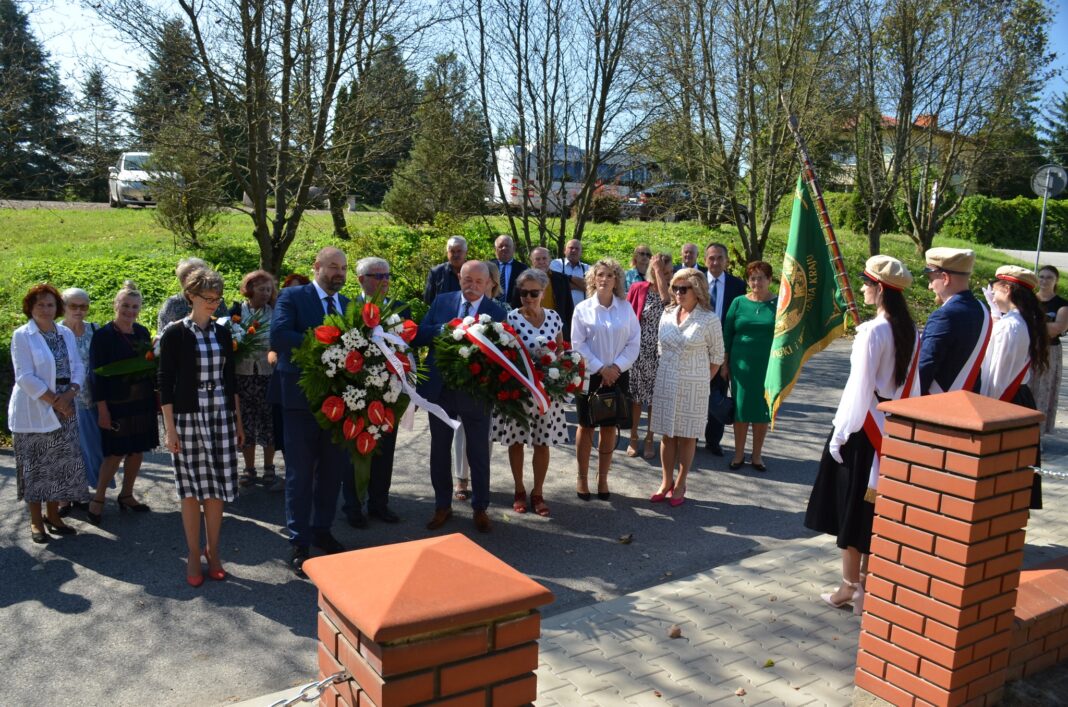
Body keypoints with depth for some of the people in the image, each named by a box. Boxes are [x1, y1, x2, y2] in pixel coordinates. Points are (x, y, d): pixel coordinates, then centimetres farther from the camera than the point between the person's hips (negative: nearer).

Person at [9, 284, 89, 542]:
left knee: (62, 463, 8)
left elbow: (78, 368, 6)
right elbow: (25, 377, -13)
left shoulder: (66, 334, 9)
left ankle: (53, 515, 20)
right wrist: (54, 400, -16)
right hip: (33, 412, -5)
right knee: (35, 466, 2)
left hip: (64, 410, 5)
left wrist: (68, 395, -11)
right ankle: (36, 521, 12)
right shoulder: (22, 336, -6)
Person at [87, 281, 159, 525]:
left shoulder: (142, 332, 6)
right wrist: (102, 409, -14)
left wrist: (158, 394, 10)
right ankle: (98, 499, 14)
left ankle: (126, 495, 24)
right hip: (117, 404, -5)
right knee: (116, 453, -2)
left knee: (137, 450, 10)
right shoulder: (103, 335, -9)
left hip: (142, 402, 5)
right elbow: (96, 374, -11)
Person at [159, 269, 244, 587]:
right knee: (191, 488, 4)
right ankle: (194, 555, 17)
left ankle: (213, 551, 20)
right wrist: (170, 428, -9)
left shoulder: (223, 333, 8)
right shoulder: (175, 334, -4)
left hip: (221, 417, 3)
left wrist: (238, 421, 12)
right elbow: (165, 382, -5)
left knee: (217, 486, 6)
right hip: (188, 417, -3)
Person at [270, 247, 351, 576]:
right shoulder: (292, 297, -5)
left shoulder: (348, 304, 11)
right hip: (303, 397, -5)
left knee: (333, 469, 14)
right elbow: (277, 337, -20)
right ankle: (299, 542, 14)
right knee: (301, 472, 3)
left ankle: (321, 530, 31)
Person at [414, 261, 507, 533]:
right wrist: (443, 329, -20)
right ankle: (442, 506, 30)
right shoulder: (442, 301, 2)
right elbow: (419, 336, -3)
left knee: (479, 453, 9)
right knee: (439, 450, 14)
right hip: (440, 388, 2)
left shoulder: (497, 311, -4)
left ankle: (480, 508, 27)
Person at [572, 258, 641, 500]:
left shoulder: (626, 308, 2)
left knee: (610, 428, 7)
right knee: (586, 426, 5)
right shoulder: (583, 308, -2)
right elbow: (578, 344, -5)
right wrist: (600, 369, -11)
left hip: (617, 375, 2)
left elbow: (634, 342, 1)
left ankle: (603, 478, 19)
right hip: (589, 375, -1)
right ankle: (582, 479, 16)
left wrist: (616, 367, -10)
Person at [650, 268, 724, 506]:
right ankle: (666, 482, 22)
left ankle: (680, 485, 19)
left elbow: (717, 356, -1)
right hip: (666, 384, 4)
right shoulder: (667, 314, 3)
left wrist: (701, 380, 2)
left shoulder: (709, 320, -9)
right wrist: (668, 371, 10)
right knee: (667, 435, 10)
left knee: (687, 436, 7)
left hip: (693, 387, -4)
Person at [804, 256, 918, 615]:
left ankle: (849, 587, 14)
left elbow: (860, 386, -19)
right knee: (873, 505, 16)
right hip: (891, 427, 8)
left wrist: (840, 434, -12)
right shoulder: (909, 331, 5)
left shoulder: (873, 332, -19)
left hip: (863, 427, -7)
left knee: (850, 505, 4)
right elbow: (909, 384, 9)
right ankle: (865, 582, 25)